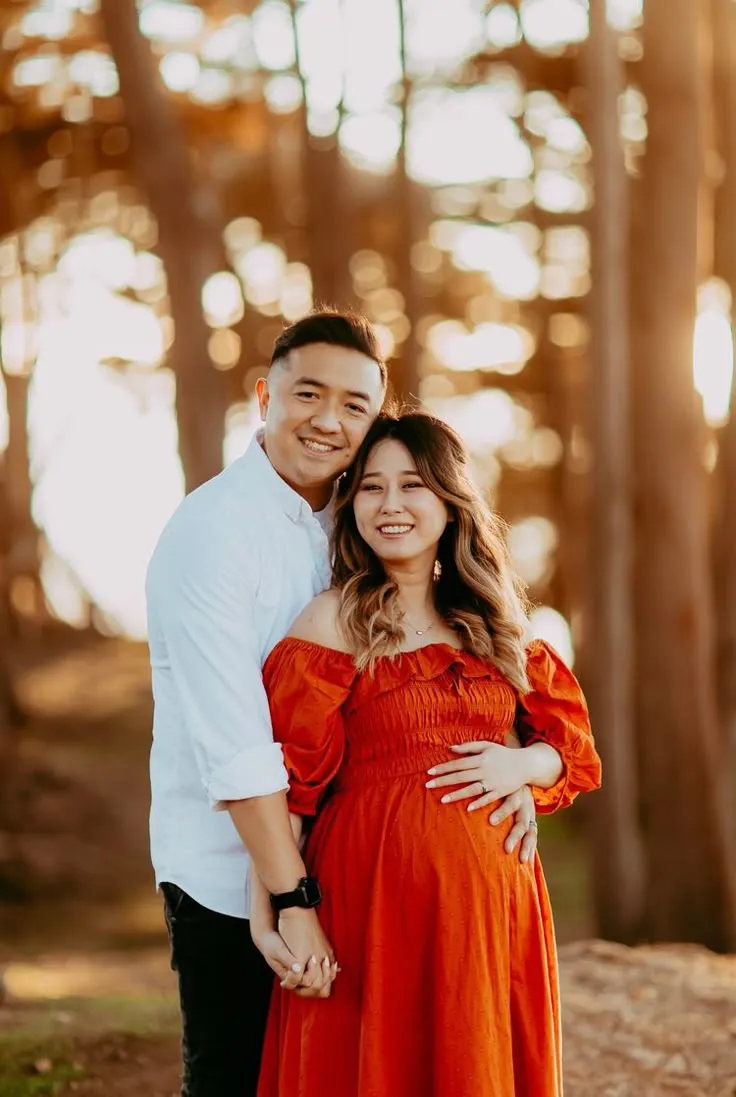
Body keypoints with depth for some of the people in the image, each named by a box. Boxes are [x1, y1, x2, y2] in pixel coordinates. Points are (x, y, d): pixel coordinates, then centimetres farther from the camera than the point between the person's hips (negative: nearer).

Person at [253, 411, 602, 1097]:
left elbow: (572, 743, 15)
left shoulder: (495, 621, 11)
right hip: (376, 890, -5)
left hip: (492, 890, 5)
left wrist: (521, 766, -6)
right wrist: (293, 907, -17)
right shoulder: (336, 620, -4)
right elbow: (284, 781, -10)